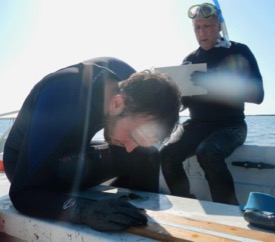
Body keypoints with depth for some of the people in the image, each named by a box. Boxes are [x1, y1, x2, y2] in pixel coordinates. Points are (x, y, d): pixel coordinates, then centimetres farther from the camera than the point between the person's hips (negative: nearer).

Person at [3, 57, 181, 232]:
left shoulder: (130, 80, -20)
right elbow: (24, 192, -39)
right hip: (29, 165, -5)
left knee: (147, 157, -12)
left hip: (71, 158, 6)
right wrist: (85, 210, -53)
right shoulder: (60, 102, -39)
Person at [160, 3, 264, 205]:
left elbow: (257, 94, -11)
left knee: (208, 152, -35)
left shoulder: (239, 52, 0)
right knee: (168, 154, -24)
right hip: (197, 125, 4)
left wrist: (215, 83, -26)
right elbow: (183, 101, 12)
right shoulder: (190, 59, 11)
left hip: (230, 124, -3)